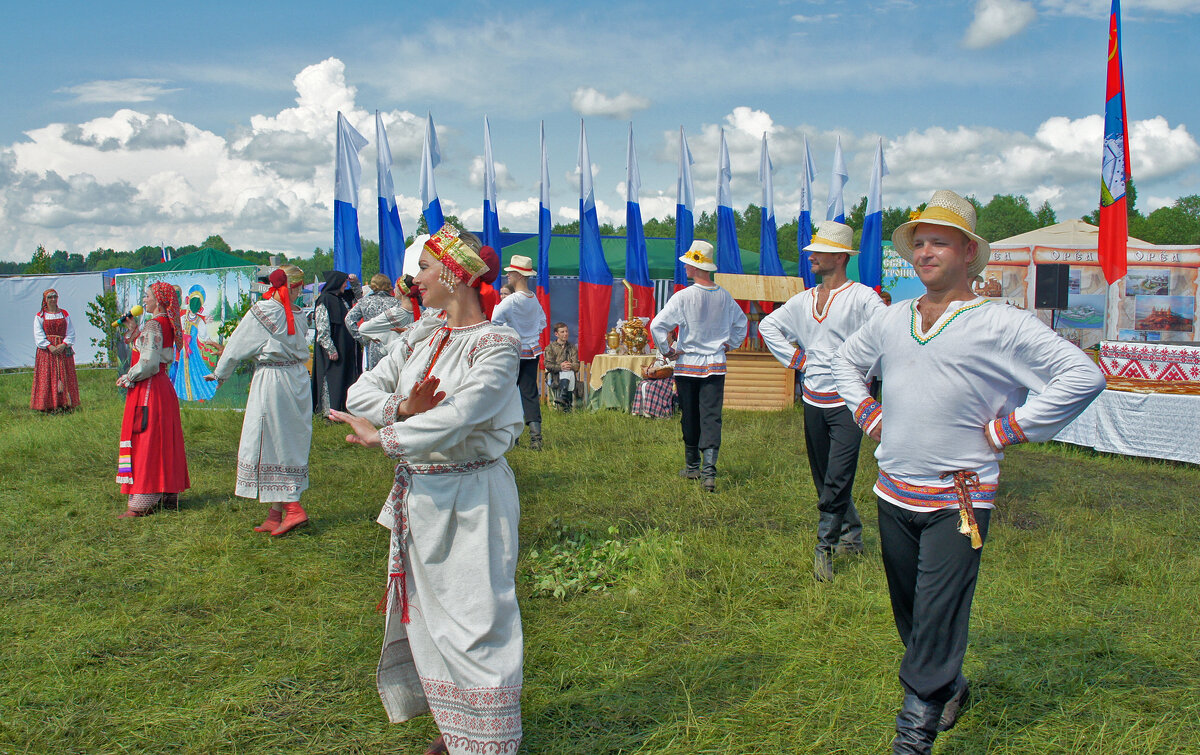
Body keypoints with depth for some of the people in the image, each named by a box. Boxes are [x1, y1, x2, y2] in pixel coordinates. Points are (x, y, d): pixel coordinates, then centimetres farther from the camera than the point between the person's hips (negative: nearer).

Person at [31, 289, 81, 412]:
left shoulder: (64, 314, 10)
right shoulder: (40, 316, 5)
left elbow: (71, 332, 5)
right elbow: (38, 335, -2)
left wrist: (64, 344, -11)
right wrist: (49, 346, -15)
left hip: (63, 349, 2)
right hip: (46, 350, -2)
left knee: (66, 377, -2)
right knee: (47, 377, -5)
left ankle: (65, 404, 1)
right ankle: (49, 406, -5)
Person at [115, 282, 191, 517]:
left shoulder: (154, 325, -16)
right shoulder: (168, 324, 12)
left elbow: (149, 363, -21)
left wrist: (127, 379, -8)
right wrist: (134, 332, 15)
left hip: (148, 389, -9)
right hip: (162, 386, 9)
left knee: (145, 442, -6)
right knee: (163, 441, 13)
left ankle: (142, 502, -3)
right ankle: (168, 494, 19)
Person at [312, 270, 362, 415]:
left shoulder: (342, 299, 13)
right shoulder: (325, 300, -12)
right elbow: (322, 328, -17)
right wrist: (331, 349, -21)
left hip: (346, 349, 8)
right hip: (332, 349, -8)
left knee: (344, 379, 10)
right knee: (330, 380, -4)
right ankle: (329, 413, 0)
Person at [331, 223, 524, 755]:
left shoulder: (496, 344, -13)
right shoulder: (421, 336, 9)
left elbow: (456, 418, -25)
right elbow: (360, 392, 4)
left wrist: (385, 435, -15)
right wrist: (401, 408, -16)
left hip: (470, 497, -7)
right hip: (417, 494, 8)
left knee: (474, 620, -1)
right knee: (430, 615, 15)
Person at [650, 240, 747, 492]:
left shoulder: (683, 296, -14)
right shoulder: (724, 296, 2)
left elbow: (657, 325, -18)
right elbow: (741, 322, 19)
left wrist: (667, 350, -5)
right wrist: (730, 344, 24)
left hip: (687, 365, -2)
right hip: (716, 366, 3)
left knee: (690, 419, 11)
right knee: (711, 418, -2)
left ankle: (692, 468, 24)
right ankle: (709, 471, -14)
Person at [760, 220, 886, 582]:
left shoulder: (861, 297, -9)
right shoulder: (804, 300, 10)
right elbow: (768, 325, 23)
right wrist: (795, 358, 13)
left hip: (846, 401, -6)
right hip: (813, 400, 7)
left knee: (837, 480, -12)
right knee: (824, 479, 13)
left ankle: (825, 546, -2)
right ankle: (851, 536, 28)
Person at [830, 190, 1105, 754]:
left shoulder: (1001, 325, -8)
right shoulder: (892, 319, 10)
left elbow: (1083, 376, -11)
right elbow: (846, 360, 29)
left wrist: (1007, 429, -11)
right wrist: (867, 415, 14)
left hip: (958, 500, -6)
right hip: (894, 494, 6)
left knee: (936, 627, -7)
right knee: (909, 616, 17)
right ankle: (950, 688, 40)